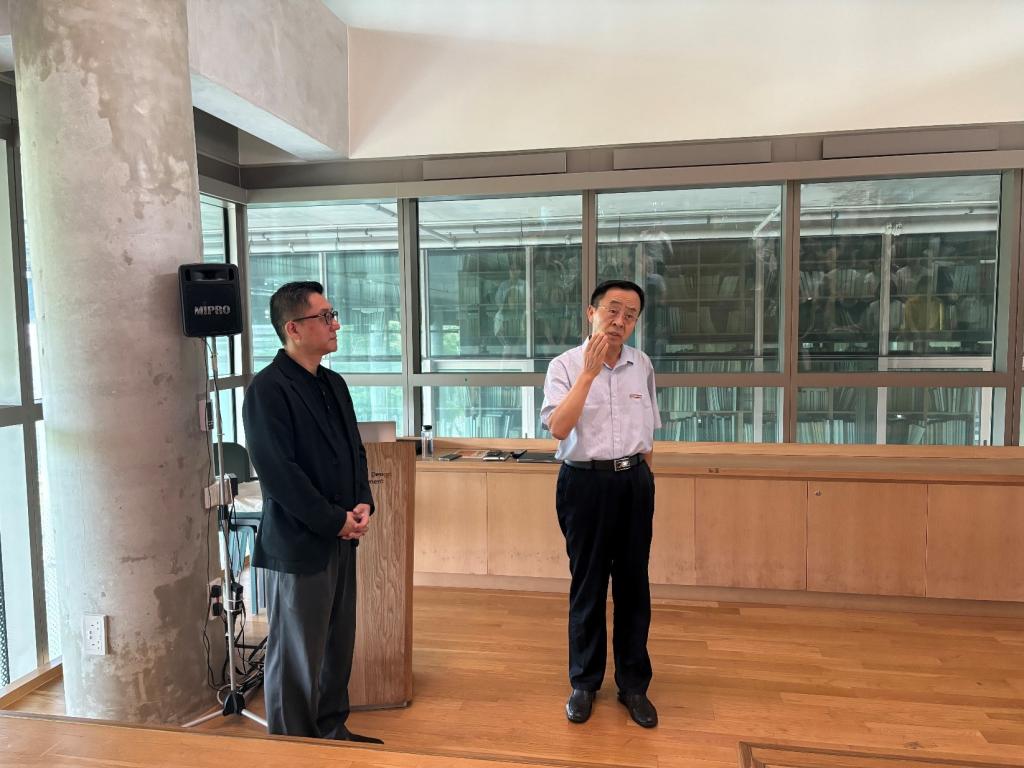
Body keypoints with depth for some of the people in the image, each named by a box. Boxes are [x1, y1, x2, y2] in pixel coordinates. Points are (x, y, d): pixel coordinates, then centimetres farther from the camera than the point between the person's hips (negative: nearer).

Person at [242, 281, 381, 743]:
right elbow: (277, 472, -20)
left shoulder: (333, 383, 10)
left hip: (340, 539, 8)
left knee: (338, 646, 18)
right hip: (298, 544, -8)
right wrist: (335, 520, -15)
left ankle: (331, 731, 36)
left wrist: (363, 505, -1)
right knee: (296, 657, 7)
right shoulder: (267, 389, -15)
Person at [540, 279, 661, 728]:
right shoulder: (566, 365, -8)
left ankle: (633, 684, 26)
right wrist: (589, 372, -24)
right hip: (585, 481, -3)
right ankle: (584, 683, 25)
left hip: (634, 481, 4)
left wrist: (641, 479, 16)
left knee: (633, 583, 10)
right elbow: (558, 428, -22)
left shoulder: (642, 365, 5)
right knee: (587, 584, 8)